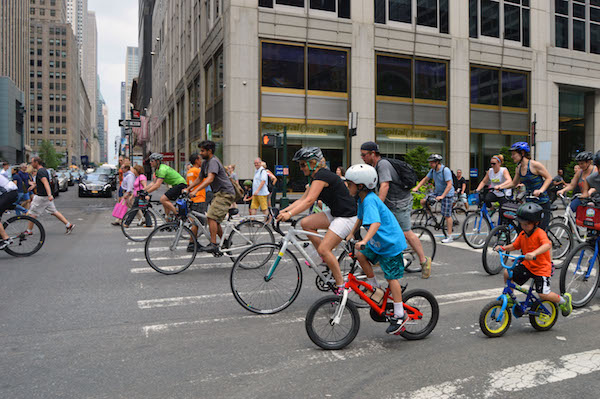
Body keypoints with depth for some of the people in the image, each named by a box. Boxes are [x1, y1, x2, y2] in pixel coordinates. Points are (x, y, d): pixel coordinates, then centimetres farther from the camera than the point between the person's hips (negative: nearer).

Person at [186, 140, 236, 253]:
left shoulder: (213, 161, -16)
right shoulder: (205, 162, 15)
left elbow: (210, 179, -30)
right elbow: (199, 179, 23)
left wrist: (196, 190, -36)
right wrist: (187, 189, 14)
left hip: (225, 193, -10)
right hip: (218, 193, 10)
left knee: (211, 217, -18)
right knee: (215, 220, 12)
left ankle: (213, 245, -17)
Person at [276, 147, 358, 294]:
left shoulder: (322, 175, -19)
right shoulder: (317, 177, 11)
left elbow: (309, 201, -30)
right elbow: (302, 199, 9)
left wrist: (289, 214, -36)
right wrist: (283, 211, 0)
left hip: (347, 216, -10)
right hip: (335, 213, 10)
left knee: (324, 249, -14)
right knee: (305, 223, -2)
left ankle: (341, 284, 1)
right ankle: (327, 259, 8)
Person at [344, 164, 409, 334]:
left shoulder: (370, 200, -26)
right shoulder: (363, 199, 4)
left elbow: (376, 223, -40)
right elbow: (360, 219, 20)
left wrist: (364, 240, -50)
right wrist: (350, 235, 19)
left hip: (391, 243, -9)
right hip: (378, 241, 9)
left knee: (391, 277, -4)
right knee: (360, 254, -3)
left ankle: (400, 315, 6)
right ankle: (375, 287, 13)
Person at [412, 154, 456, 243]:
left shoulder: (445, 170, -22)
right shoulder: (433, 170, 1)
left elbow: (449, 185, -27)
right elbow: (425, 179, 11)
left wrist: (442, 196, -34)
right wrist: (416, 188, -2)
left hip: (447, 194, -7)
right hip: (437, 192, 7)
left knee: (447, 215, -6)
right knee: (423, 201, -6)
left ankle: (450, 236, 1)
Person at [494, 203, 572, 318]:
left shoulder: (540, 233, -21)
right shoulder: (522, 234, 2)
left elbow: (548, 245, -40)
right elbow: (514, 246, 12)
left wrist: (534, 253, -55)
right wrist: (502, 247, -6)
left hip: (541, 268, -6)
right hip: (527, 265, 7)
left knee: (543, 295, -10)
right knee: (507, 273, -10)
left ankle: (564, 300, 21)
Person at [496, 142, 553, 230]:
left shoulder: (534, 165, -15)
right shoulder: (518, 168, 5)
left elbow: (549, 178, -9)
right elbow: (513, 183, 17)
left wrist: (541, 190, -24)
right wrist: (500, 186, 3)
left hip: (542, 203, -6)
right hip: (529, 203, 6)